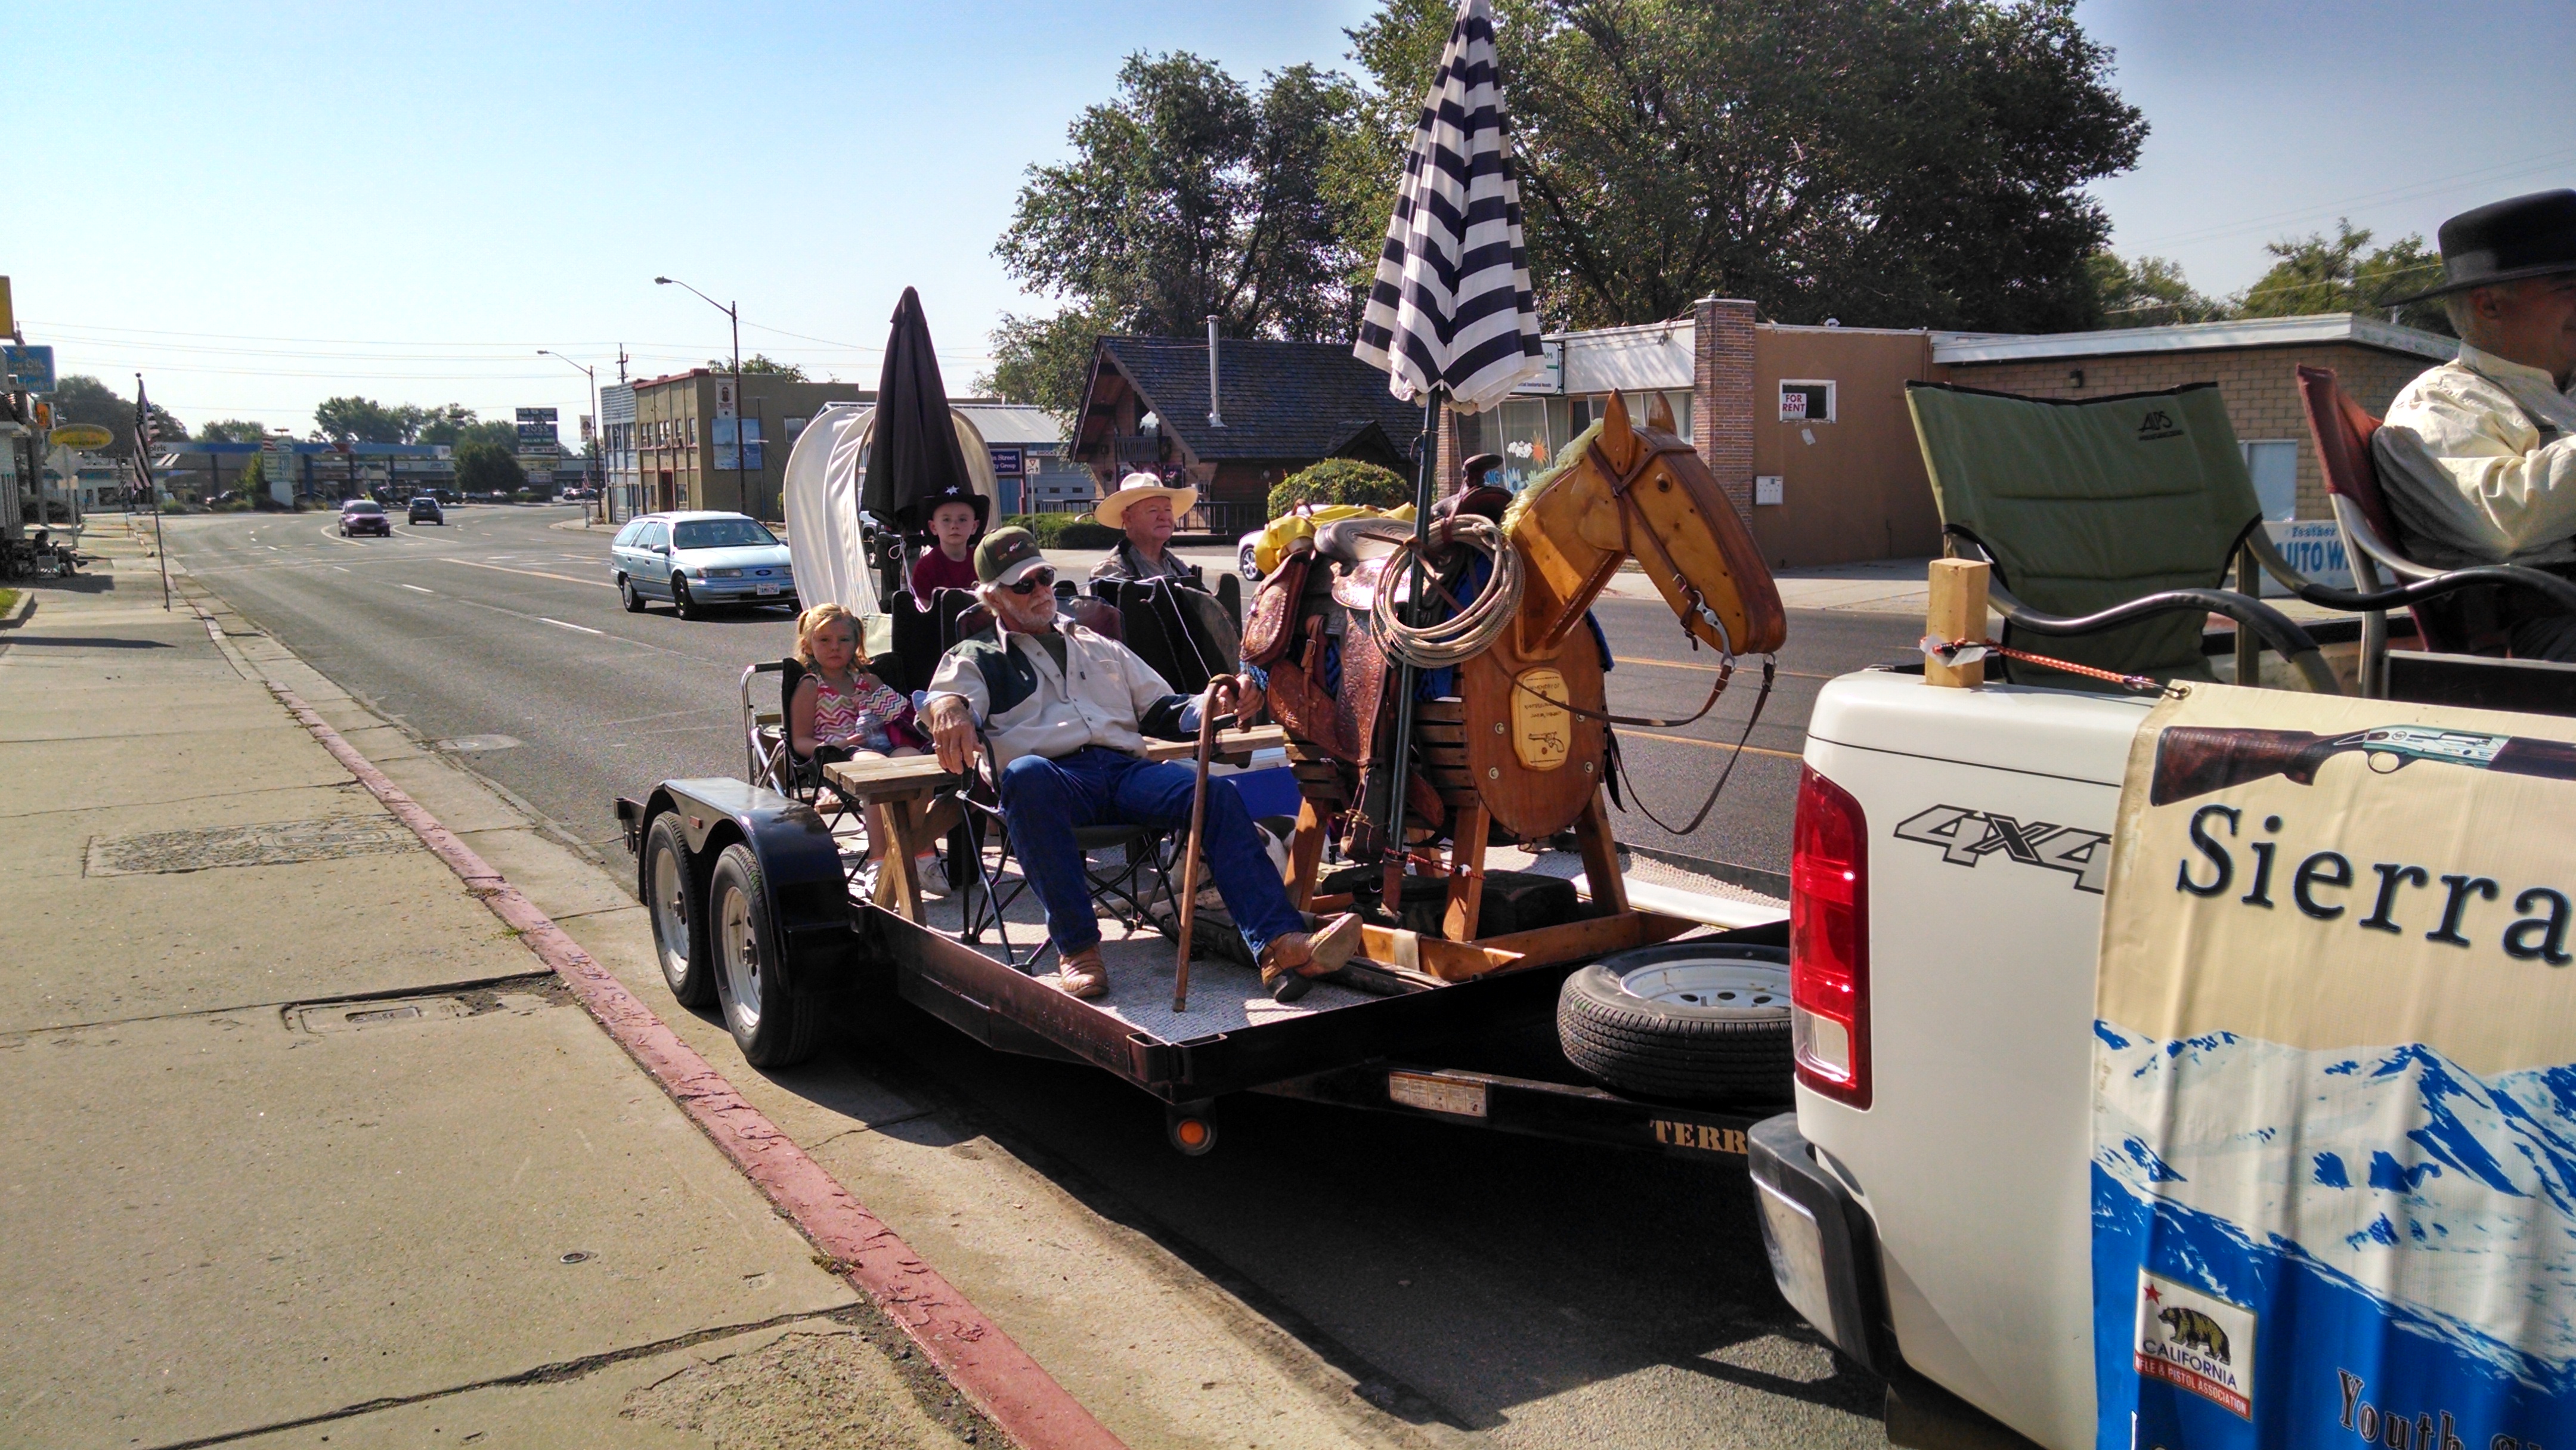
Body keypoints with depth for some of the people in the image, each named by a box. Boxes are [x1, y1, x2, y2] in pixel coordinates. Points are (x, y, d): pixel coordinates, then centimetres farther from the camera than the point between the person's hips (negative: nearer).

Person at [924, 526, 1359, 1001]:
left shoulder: (1100, 647, 34)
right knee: (1026, 774, -40)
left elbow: (1164, 713, 29)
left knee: (1219, 792, -26)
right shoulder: (977, 658, 22)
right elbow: (947, 694, -2)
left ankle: (1279, 945, -42)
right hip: (1056, 776, -3)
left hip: (1126, 771, 3)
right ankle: (1077, 948, -38)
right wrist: (950, 709, -28)